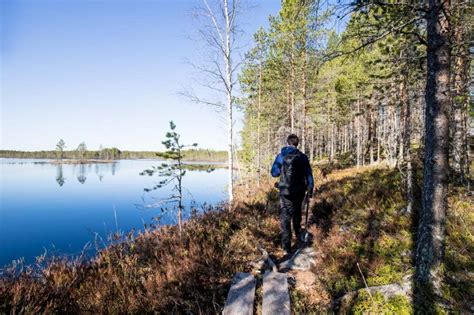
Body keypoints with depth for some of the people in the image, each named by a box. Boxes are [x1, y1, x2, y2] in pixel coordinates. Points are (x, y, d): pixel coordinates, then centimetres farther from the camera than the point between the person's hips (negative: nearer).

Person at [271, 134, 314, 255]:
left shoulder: (281, 156, -8)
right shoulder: (303, 157, -1)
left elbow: (274, 173, -5)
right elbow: (309, 174, 1)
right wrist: (310, 189, 9)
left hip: (286, 192, -3)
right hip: (299, 191, 3)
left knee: (285, 217, -1)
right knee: (297, 213, 26)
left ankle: (287, 248, -6)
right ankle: (299, 235, 44)